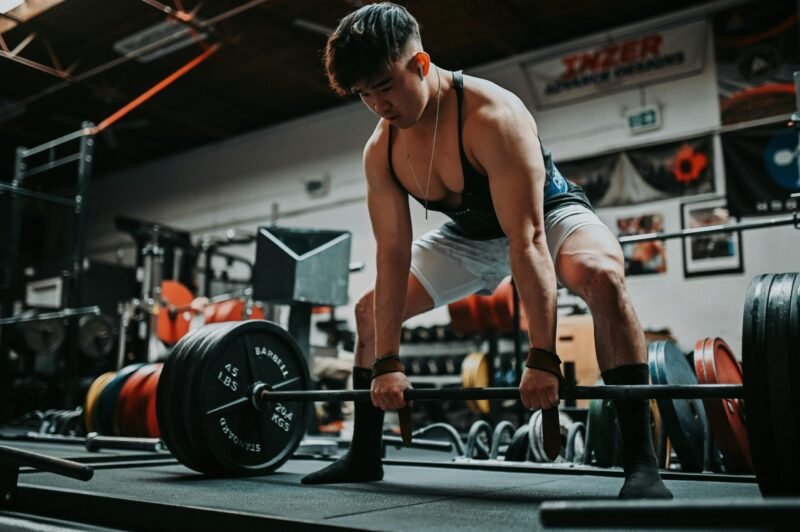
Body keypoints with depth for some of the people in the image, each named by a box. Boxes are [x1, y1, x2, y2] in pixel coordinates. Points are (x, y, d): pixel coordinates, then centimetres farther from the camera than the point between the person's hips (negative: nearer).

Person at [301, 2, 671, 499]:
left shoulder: (492, 115, -35)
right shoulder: (381, 151, -16)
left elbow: (527, 241, -39)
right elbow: (393, 256, -14)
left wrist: (542, 357, -41)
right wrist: (387, 363, -15)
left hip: (550, 213, -6)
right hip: (471, 234, 6)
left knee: (601, 276, -40)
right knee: (371, 309, 2)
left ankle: (641, 463, -32)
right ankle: (364, 456, 15)